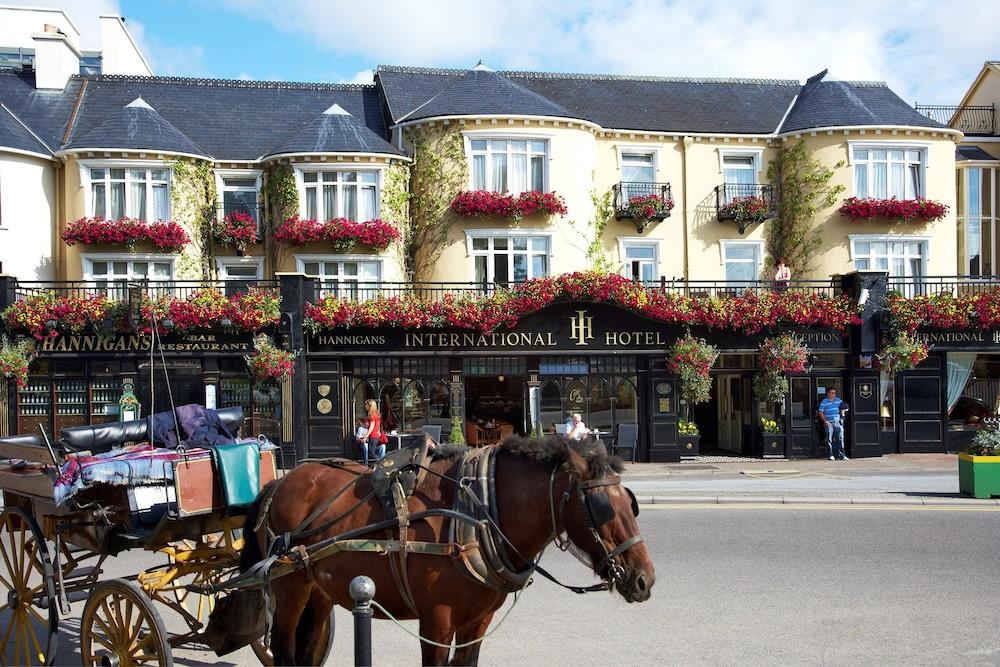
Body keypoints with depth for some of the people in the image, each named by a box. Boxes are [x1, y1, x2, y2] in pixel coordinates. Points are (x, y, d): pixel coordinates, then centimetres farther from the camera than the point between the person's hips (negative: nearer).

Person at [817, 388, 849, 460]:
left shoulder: (838, 400, 12)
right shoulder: (824, 402, 1)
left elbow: (843, 408, 24)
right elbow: (820, 412, -2)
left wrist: (842, 412, 3)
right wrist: (825, 421, -11)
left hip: (838, 422, 3)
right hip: (829, 423, -3)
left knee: (840, 438, -1)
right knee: (829, 439, -2)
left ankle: (842, 455, 1)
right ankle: (831, 455, 6)